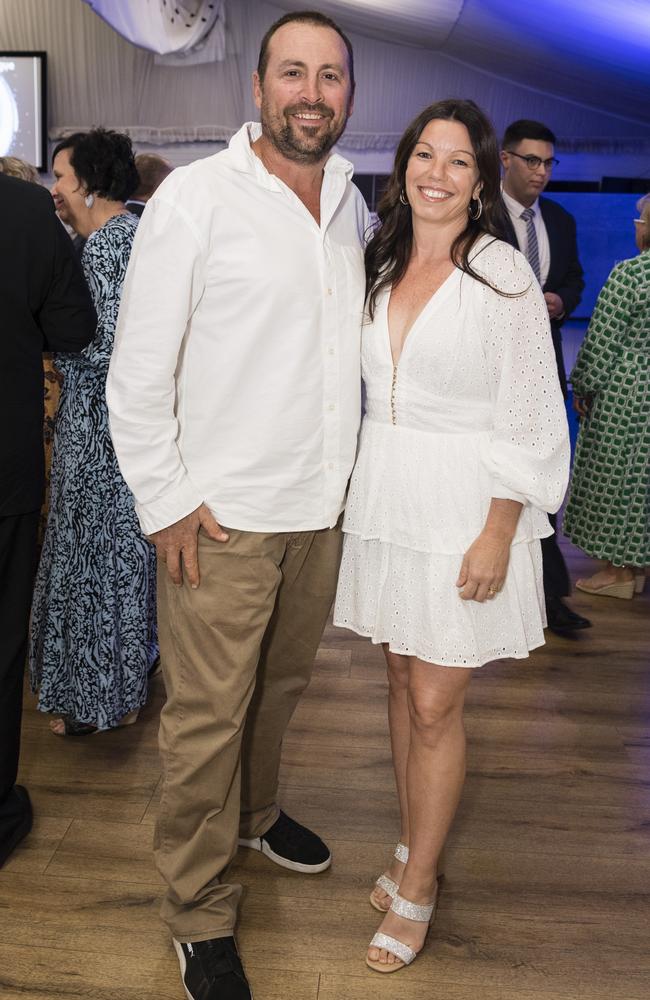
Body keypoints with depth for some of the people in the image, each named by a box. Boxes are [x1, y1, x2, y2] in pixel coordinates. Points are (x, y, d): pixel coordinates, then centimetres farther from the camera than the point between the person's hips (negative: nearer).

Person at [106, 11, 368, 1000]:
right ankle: (200, 914, 22)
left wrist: (349, 467, 14)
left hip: (323, 507, 6)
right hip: (222, 514, -5)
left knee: (281, 685, 21)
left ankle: (254, 812, 47)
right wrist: (167, 501, -12)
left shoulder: (353, 204, 10)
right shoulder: (196, 196, -9)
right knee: (207, 715, 3)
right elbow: (138, 369, -10)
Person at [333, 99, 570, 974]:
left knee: (435, 703, 1)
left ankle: (416, 890, 19)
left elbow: (527, 418, -10)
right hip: (383, 497, 6)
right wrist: (357, 489, 9)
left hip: (461, 505, -5)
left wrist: (497, 534, -15)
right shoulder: (380, 266, 8)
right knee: (401, 677, 14)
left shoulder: (503, 275, -9)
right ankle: (413, 847, 33)